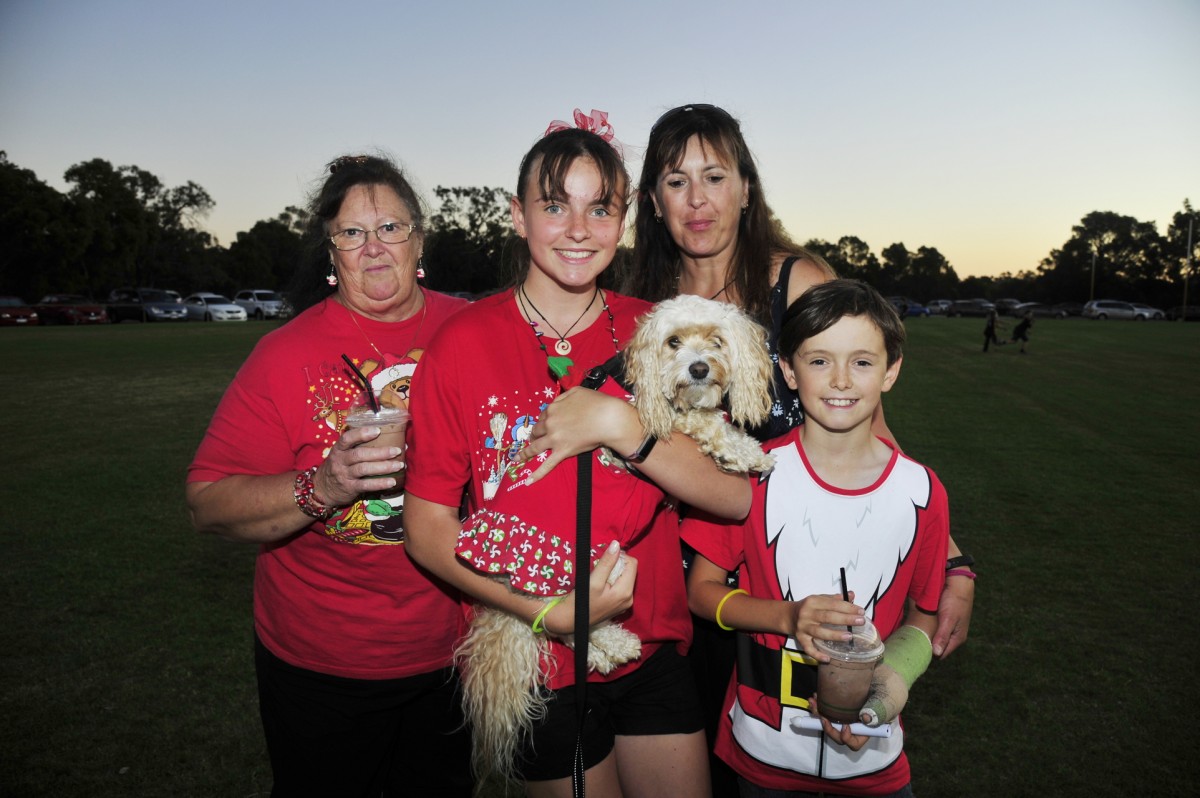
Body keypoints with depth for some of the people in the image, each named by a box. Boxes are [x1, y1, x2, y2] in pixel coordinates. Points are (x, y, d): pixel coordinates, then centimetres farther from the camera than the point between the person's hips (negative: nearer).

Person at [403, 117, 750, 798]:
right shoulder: (464, 344, -11)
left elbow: (737, 498, -10)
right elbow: (428, 526, -11)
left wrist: (623, 430, -25)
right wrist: (548, 612, -21)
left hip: (655, 648, 3)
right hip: (536, 664, -2)